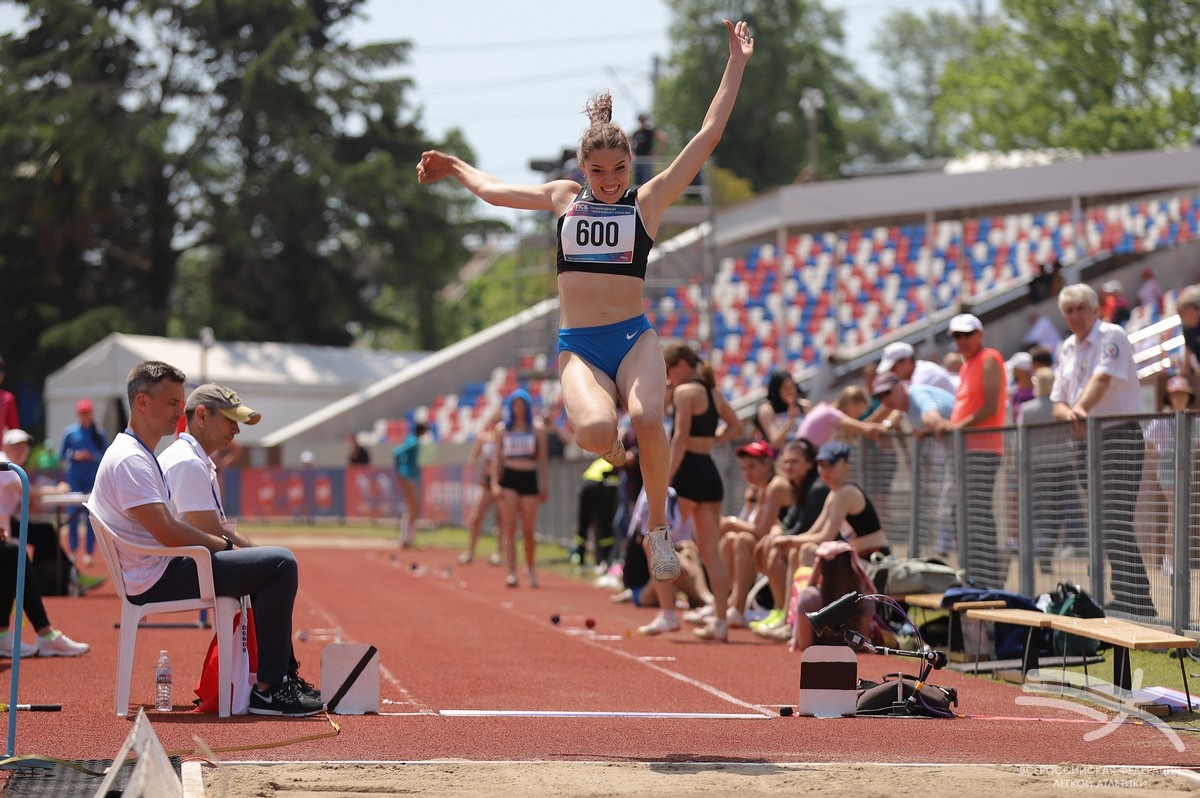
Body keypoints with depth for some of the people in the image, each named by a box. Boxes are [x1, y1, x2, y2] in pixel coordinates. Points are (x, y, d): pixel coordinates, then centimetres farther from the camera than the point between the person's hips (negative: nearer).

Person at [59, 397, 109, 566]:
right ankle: (72, 551, 6)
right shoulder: (70, 432, 3)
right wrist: (74, 456, -12)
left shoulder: (99, 434, 2)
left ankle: (88, 552, 4)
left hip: (94, 479, 0)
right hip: (75, 478, 0)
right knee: (73, 514, -2)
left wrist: (92, 457, -15)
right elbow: (61, 456, 6)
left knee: (91, 516, -1)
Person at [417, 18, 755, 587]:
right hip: (577, 344, 1)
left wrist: (737, 63, 3)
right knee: (594, 431, -31)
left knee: (647, 419, -31)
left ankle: (659, 528, -9)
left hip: (633, 337, -1)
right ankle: (609, 445, 8)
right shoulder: (564, 199, 15)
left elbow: (708, 136, 5)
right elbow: (493, 190, 31)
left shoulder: (648, 200, 8)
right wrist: (450, 165, 43)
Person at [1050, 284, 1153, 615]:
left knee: (1117, 524, -15)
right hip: (1088, 442, 8)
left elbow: (1102, 379, -25)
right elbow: (1058, 402, 12)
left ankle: (1134, 603, -17)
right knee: (1102, 525, 7)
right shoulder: (1067, 348, 14)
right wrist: (1068, 414, -13)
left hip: (1120, 437, -8)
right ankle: (1130, 600, 12)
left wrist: (1082, 410, -42)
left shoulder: (1112, 336, -8)